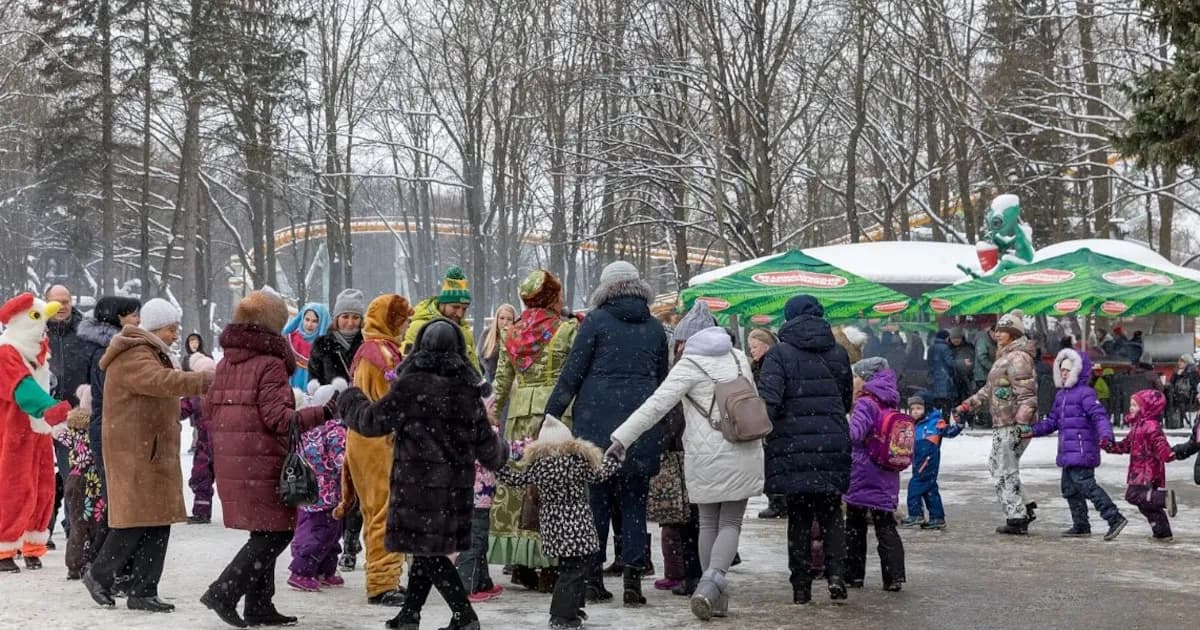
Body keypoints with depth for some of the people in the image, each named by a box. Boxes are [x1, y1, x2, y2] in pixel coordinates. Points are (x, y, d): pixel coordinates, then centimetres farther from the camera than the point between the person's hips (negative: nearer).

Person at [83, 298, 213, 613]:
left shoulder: (153, 354, 21)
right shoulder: (132, 357, -15)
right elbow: (161, 381, -32)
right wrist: (207, 381, -41)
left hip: (156, 452, 10)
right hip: (134, 453, -10)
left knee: (159, 521, 6)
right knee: (137, 520, -9)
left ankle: (143, 592, 10)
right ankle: (99, 576, 11)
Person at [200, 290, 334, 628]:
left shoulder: (226, 362, 12)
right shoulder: (271, 363, -11)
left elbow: (210, 407, 18)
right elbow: (279, 418, -18)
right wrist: (323, 413, -22)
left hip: (229, 460, 8)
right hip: (261, 462, -8)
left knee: (264, 531, 16)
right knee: (275, 532, -1)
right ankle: (224, 592, -8)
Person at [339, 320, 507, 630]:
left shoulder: (411, 384, -10)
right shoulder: (468, 390, 6)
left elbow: (373, 421, -4)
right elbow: (485, 440, 13)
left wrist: (350, 401, 16)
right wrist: (500, 454, 36)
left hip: (419, 480, -6)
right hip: (456, 483, 6)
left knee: (427, 548, -2)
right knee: (430, 546, 15)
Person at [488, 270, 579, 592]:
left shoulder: (511, 333, 11)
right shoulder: (568, 330, -2)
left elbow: (502, 381, 14)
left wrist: (491, 418, 20)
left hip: (520, 412, 5)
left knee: (518, 478, 8)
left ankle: (520, 563, 12)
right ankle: (547, 566, -2)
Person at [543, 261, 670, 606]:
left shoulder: (596, 321, 0)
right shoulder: (655, 327, 10)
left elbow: (572, 373, -3)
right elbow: (663, 378, 16)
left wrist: (551, 416, 1)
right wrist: (658, 424, 24)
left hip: (597, 421, -2)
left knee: (596, 499, 7)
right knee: (634, 501, 7)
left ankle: (593, 577, 9)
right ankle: (632, 579, 2)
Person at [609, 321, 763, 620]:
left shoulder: (690, 365, -5)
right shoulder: (738, 358, 11)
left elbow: (657, 404, -13)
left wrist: (622, 437, -15)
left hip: (706, 456, -3)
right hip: (743, 452, 3)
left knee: (708, 523, 12)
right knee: (731, 523, 5)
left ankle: (714, 595, 13)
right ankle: (712, 582, -17)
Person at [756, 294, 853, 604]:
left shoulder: (780, 354, -7)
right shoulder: (838, 354, 8)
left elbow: (767, 399, -18)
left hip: (793, 447, -2)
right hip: (833, 445, 3)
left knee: (799, 517, 8)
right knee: (830, 513, 13)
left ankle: (801, 585, 9)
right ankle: (835, 572, -5)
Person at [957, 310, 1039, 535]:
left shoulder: (1018, 358, -14)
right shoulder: (1005, 357, 19)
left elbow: (1027, 392, -22)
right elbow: (990, 389, 27)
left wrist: (1023, 421, -30)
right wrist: (967, 405, 23)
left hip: (1012, 425, -11)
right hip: (1003, 424, 11)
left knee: (1006, 472, -5)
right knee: (996, 466, 17)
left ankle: (1017, 519, 1)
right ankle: (1023, 508, 20)